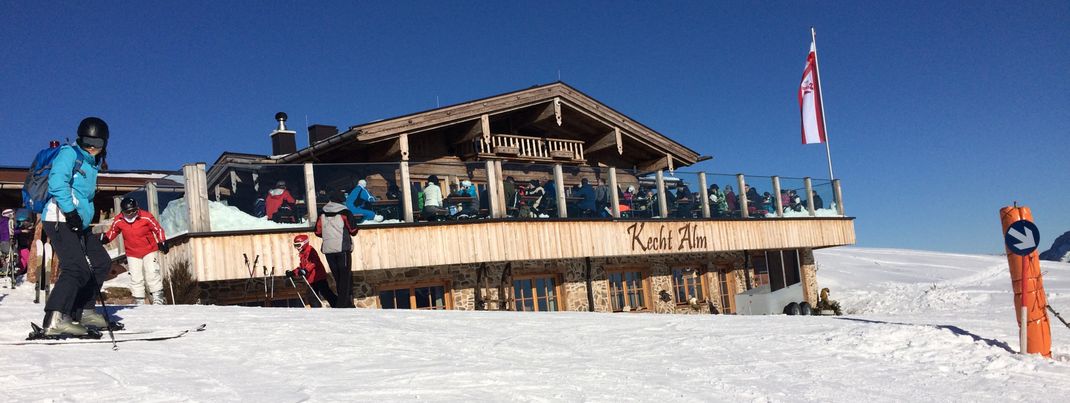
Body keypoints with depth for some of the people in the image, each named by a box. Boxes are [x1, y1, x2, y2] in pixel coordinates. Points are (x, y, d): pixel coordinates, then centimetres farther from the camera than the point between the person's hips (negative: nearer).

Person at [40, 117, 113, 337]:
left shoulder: (92, 163, 22)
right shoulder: (69, 153, -5)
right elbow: (57, 183, -19)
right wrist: (70, 211, -24)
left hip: (78, 223, 10)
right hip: (60, 220, -10)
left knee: (101, 262, 13)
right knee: (78, 268, -21)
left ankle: (82, 311, 18)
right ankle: (54, 320, -29)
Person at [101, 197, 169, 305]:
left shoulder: (146, 217, -14)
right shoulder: (118, 221, -6)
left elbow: (158, 229, -6)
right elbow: (112, 232, 11)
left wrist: (162, 242, -12)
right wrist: (105, 238, -7)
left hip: (149, 251, -3)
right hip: (132, 254, 3)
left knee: (152, 274, -11)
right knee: (135, 278, 2)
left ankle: (158, 298, -6)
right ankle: (139, 301, 10)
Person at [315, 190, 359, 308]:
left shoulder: (323, 214, 5)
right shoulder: (344, 213, -6)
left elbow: (318, 232, 8)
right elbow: (353, 231, -4)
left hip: (328, 250, 4)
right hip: (343, 249, -4)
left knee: (338, 277, 13)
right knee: (345, 277, 1)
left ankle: (347, 303, 20)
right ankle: (342, 305, -6)